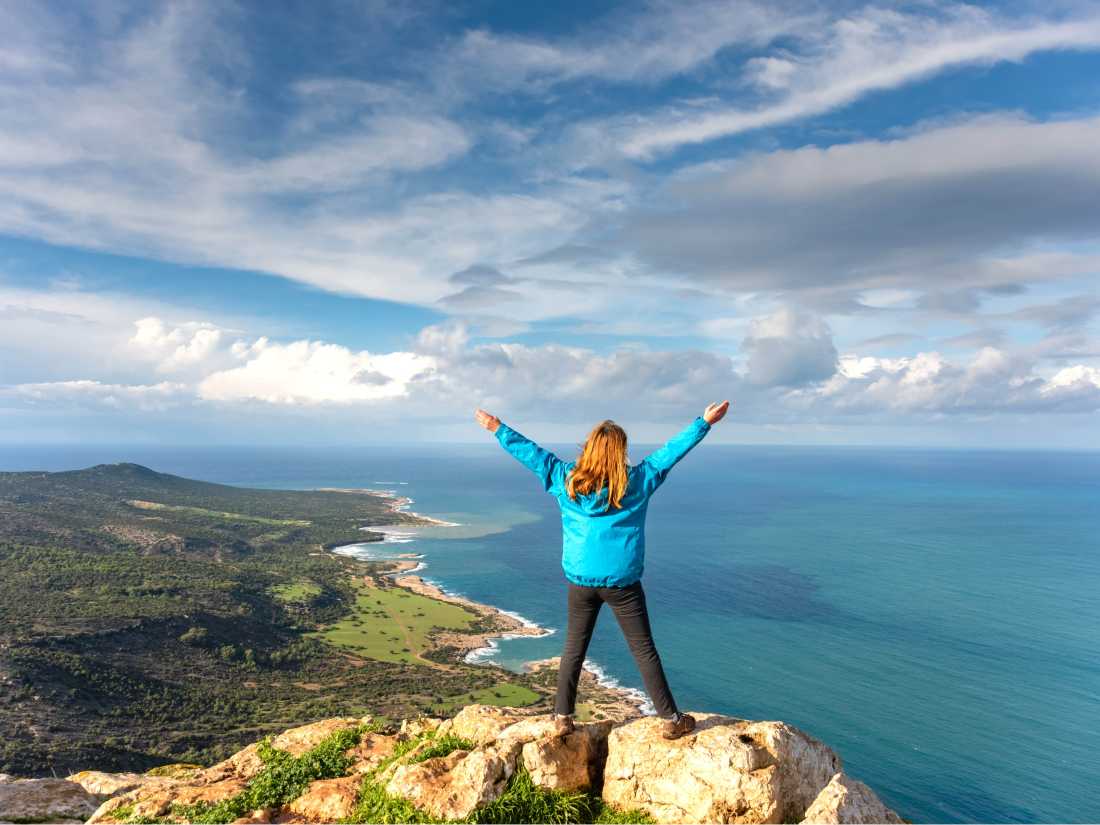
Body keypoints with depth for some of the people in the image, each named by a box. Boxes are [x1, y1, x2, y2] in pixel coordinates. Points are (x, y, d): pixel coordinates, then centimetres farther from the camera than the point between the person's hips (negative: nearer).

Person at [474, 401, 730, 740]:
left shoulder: (565, 480, -4)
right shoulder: (636, 482, -8)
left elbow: (530, 452, 4)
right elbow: (671, 451, -2)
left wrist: (497, 429, 15)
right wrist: (705, 422, 6)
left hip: (580, 581, 2)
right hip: (622, 582, -2)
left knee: (574, 649, 15)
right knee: (644, 651, 8)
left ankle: (562, 716, 23)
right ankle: (671, 720, 17)